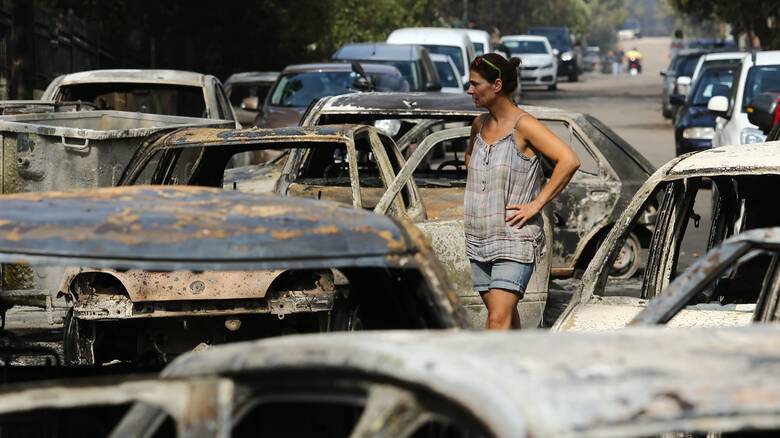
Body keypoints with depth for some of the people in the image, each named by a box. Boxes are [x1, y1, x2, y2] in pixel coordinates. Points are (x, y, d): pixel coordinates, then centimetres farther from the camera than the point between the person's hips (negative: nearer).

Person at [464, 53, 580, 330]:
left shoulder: (523, 126, -12)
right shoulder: (480, 126, 10)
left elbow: (569, 161, -21)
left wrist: (536, 204, -18)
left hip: (514, 238, -8)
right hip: (478, 239, 8)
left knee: (499, 319, -16)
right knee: (501, 312, 14)